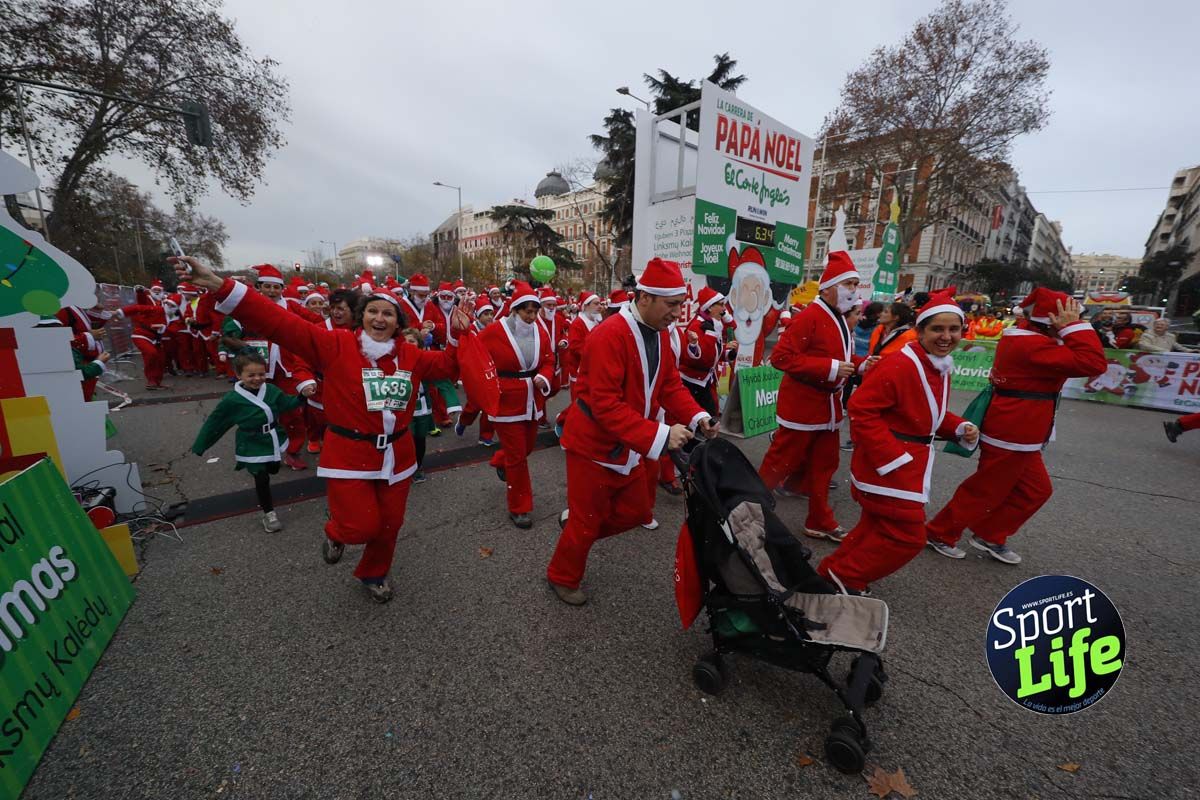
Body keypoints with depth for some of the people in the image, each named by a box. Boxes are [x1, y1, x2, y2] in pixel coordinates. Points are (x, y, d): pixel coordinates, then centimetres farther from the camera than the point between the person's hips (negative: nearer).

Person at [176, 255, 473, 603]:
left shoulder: (411, 356, 2)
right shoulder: (336, 345, -9)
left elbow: (448, 365, 10)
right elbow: (280, 323, -15)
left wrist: (459, 335, -6)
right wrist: (220, 286, -22)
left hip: (396, 455, 4)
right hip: (349, 455, -3)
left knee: (388, 525, 14)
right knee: (362, 526, -4)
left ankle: (373, 574, 43)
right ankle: (336, 533, 35)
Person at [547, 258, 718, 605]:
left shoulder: (660, 334, 2)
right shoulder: (609, 335, -26)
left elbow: (671, 385, 5)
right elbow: (606, 405, -31)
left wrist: (696, 416, -12)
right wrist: (659, 435, -35)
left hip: (629, 448, 8)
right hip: (593, 445, -8)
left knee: (636, 511, 17)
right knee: (587, 522, 8)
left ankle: (574, 524, 40)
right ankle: (562, 577, 36)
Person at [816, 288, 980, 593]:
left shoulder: (939, 368, 10)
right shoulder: (898, 365, -22)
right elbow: (862, 409, -25)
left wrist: (960, 428, 1)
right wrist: (892, 457, -25)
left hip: (910, 463, 10)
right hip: (888, 466, -10)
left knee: (878, 526, 18)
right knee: (908, 536, -3)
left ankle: (834, 570, 34)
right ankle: (845, 577, 14)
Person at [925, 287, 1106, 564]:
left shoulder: (1023, 336, 8)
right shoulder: (1031, 345, -24)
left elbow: (1068, 359, 17)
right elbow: (1093, 363, -27)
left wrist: (1068, 329, 2)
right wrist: (1074, 326, -21)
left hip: (1017, 433, 10)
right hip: (1011, 436, -10)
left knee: (1036, 489, 19)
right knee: (985, 491, 4)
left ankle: (989, 536, 28)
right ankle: (940, 534, 18)